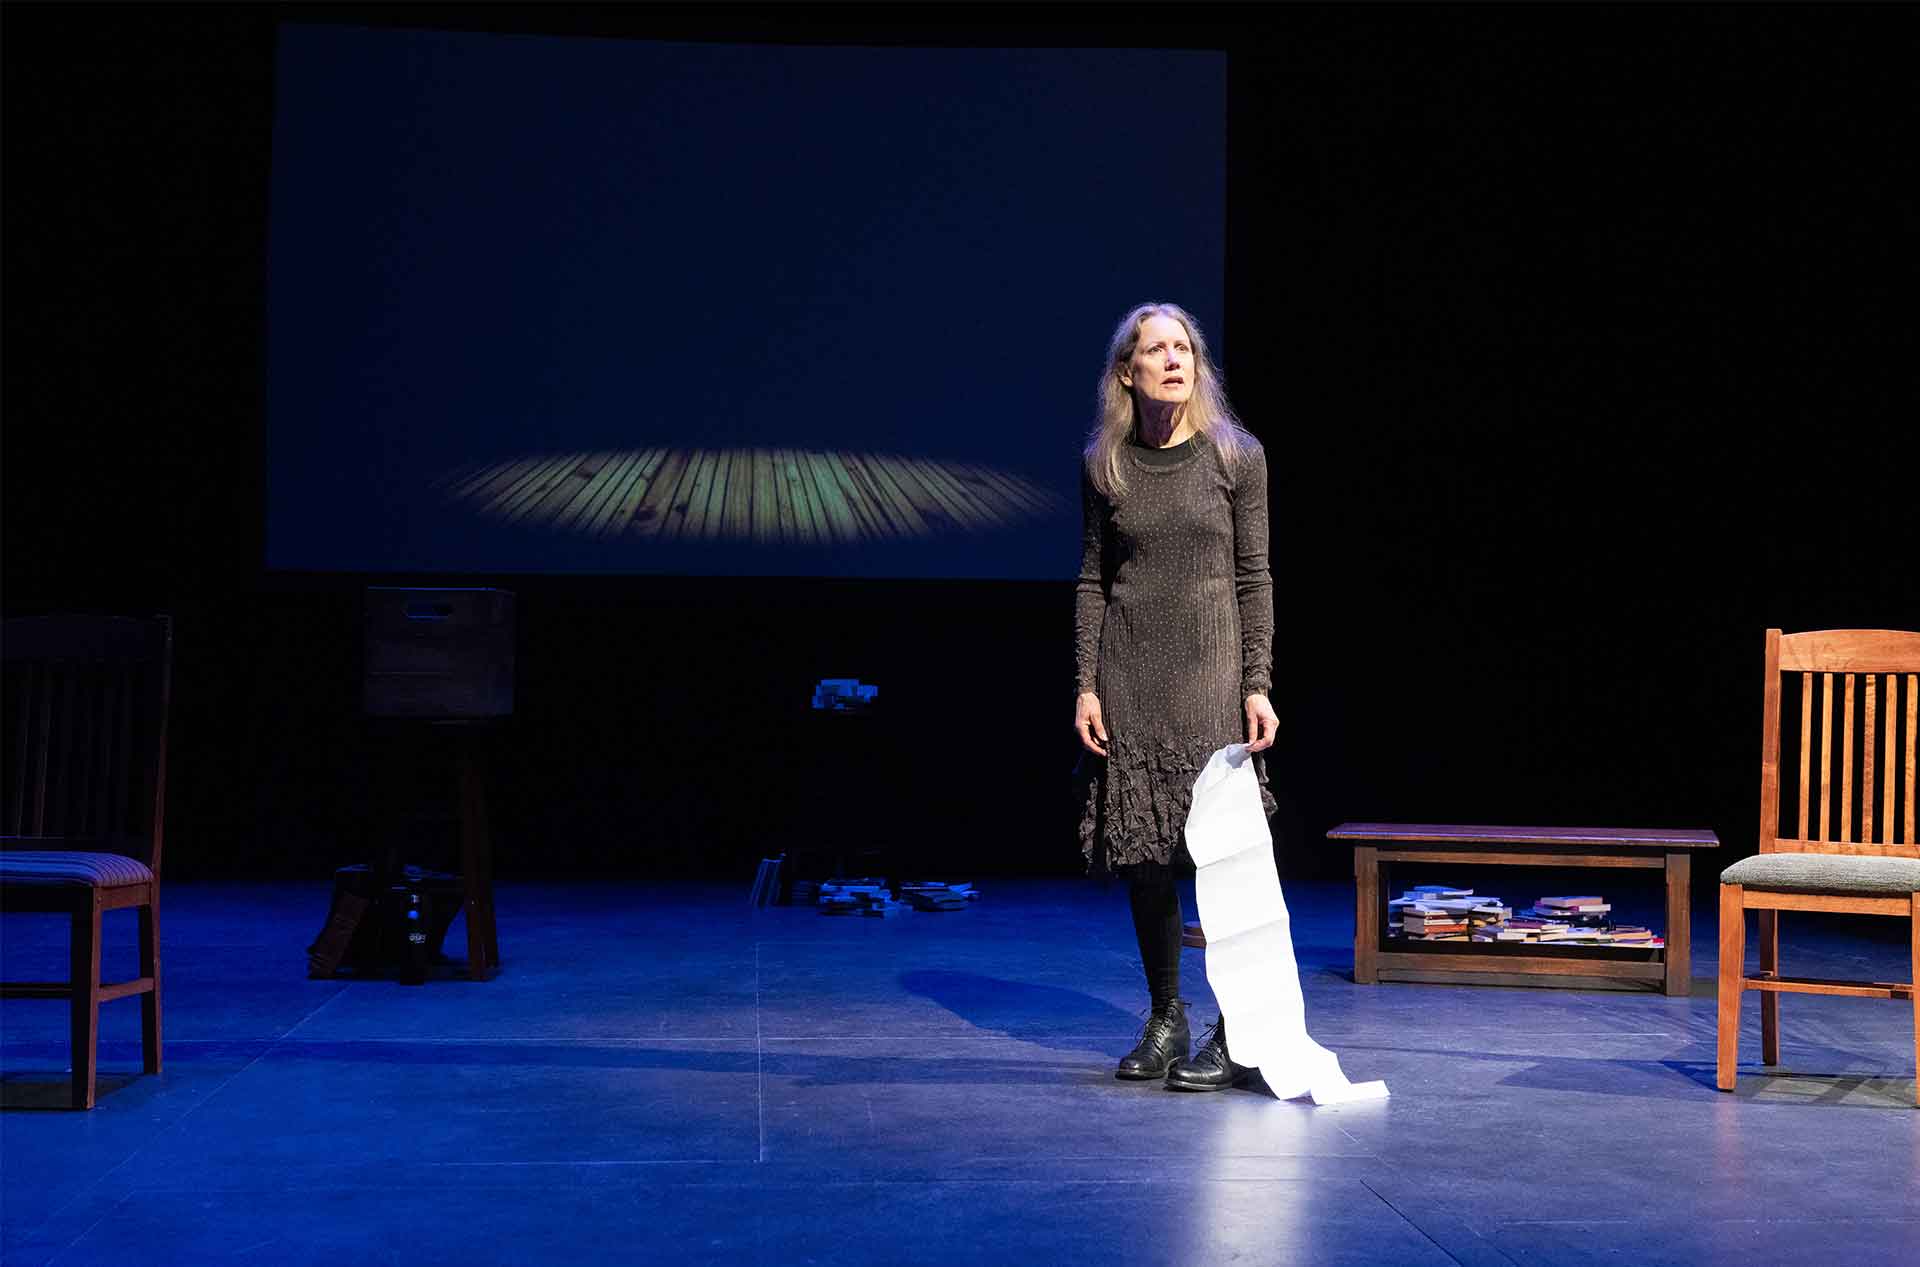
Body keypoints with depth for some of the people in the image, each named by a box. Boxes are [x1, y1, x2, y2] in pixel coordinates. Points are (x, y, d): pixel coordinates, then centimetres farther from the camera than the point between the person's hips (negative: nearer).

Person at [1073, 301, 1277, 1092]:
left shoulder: (1236, 458, 0)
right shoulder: (1104, 465, 5)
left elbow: (1254, 579, 1)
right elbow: (1092, 582, 8)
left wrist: (1256, 687, -5)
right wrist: (1086, 685, 1)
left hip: (1208, 672, -2)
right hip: (1128, 676, 2)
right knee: (1142, 854, 4)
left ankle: (1233, 1033, 0)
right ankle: (1165, 1019, 18)